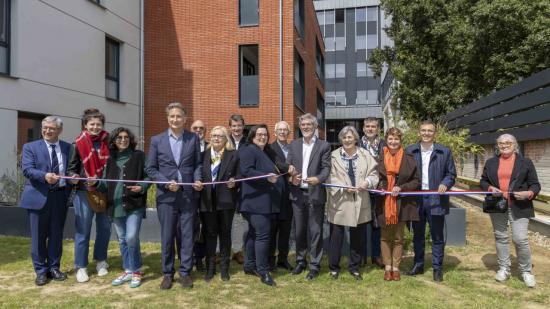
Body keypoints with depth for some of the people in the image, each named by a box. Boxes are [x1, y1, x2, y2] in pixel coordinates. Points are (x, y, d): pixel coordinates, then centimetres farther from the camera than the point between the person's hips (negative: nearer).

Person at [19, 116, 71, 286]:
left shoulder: (68, 148, 9)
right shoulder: (30, 147, 3)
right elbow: (27, 169, -10)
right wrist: (45, 176, -27)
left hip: (60, 197, 2)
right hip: (39, 197, -2)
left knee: (56, 235, 11)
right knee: (39, 236, 5)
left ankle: (54, 268, 25)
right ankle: (41, 271, 18)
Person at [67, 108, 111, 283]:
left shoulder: (108, 142, 3)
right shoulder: (78, 144, -4)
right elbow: (71, 167, 2)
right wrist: (73, 177, -19)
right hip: (84, 192, -3)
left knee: (104, 228, 13)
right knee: (83, 232, 5)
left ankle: (101, 261, 30)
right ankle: (81, 267, 17)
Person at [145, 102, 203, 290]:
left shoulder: (193, 138, 6)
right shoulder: (157, 140, 4)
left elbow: (198, 163, 9)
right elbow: (150, 168, 3)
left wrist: (198, 179, -9)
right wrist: (166, 183, -11)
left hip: (189, 195, 1)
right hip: (166, 196, 0)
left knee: (188, 236, 6)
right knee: (167, 237, 7)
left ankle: (185, 273, 19)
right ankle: (167, 273, 21)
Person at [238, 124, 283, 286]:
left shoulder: (264, 153, 23)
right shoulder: (248, 150, -7)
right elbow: (246, 171, -20)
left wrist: (275, 175, 16)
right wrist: (266, 177, -24)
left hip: (264, 201, 10)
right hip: (256, 200, -10)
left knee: (254, 233, 14)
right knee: (263, 234, -11)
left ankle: (249, 265, 23)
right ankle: (263, 271, -4)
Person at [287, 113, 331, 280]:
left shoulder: (324, 146, 0)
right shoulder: (294, 145, 11)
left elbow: (326, 168, -7)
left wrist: (318, 179, -26)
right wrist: (291, 177, -11)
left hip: (315, 194, -3)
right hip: (297, 193, 4)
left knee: (315, 231, 2)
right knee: (299, 230, 14)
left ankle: (314, 266, 14)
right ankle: (300, 261, 29)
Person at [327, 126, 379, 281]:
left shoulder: (365, 155, 6)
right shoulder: (333, 156, -2)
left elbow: (374, 173, 6)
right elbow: (330, 178, -5)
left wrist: (367, 182, -14)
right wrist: (344, 189, -16)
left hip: (360, 203, 3)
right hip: (339, 202, -2)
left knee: (358, 236, 11)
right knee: (336, 236, 6)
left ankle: (354, 267, 28)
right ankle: (334, 267, 21)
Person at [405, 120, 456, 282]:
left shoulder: (444, 152, 2)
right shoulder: (410, 151, 3)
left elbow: (451, 174, 4)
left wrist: (445, 184, -16)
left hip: (436, 200, -1)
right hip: (416, 199, 2)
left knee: (437, 236, 7)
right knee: (418, 235, 14)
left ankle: (437, 268, 20)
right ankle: (418, 265, 28)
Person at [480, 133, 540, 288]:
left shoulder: (526, 162, 1)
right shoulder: (490, 162, 8)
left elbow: (535, 184, 1)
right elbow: (483, 181, 12)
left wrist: (529, 193, -18)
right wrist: (490, 188, -9)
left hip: (519, 208, -3)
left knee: (520, 239, -5)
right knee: (500, 238, 11)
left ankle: (526, 271, 15)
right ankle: (504, 268, 24)